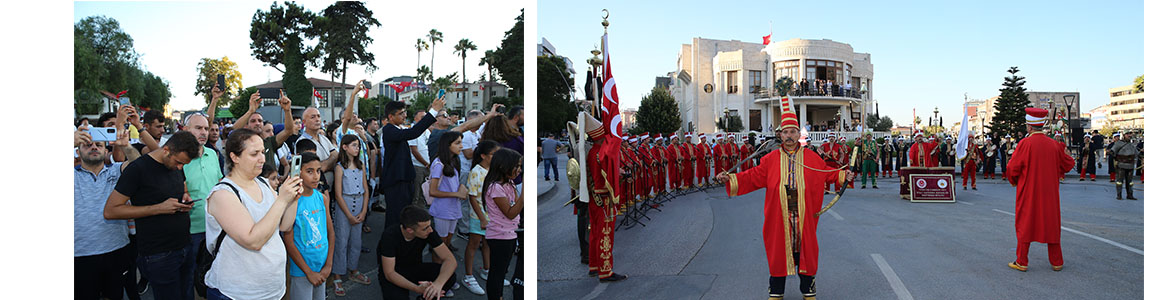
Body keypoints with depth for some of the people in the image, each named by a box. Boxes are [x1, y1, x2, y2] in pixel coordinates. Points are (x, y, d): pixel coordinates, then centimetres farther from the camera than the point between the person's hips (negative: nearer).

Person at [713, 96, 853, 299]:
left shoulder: (812, 157, 7)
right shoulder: (771, 159, 4)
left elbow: (826, 173, 13)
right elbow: (754, 177, 3)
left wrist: (842, 175, -4)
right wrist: (730, 179, -8)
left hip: (804, 216, 0)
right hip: (779, 217, 0)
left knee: (805, 250, 7)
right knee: (778, 251, 5)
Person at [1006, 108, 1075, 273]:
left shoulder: (1025, 143, -14)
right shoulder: (1053, 144, -1)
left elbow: (1012, 167, -13)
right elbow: (1068, 164, 13)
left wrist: (1013, 181, 6)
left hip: (1028, 192, -4)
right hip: (1049, 193, 4)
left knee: (1025, 224, 5)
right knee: (1051, 224, 14)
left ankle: (1021, 262, 7)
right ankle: (1056, 262, 19)